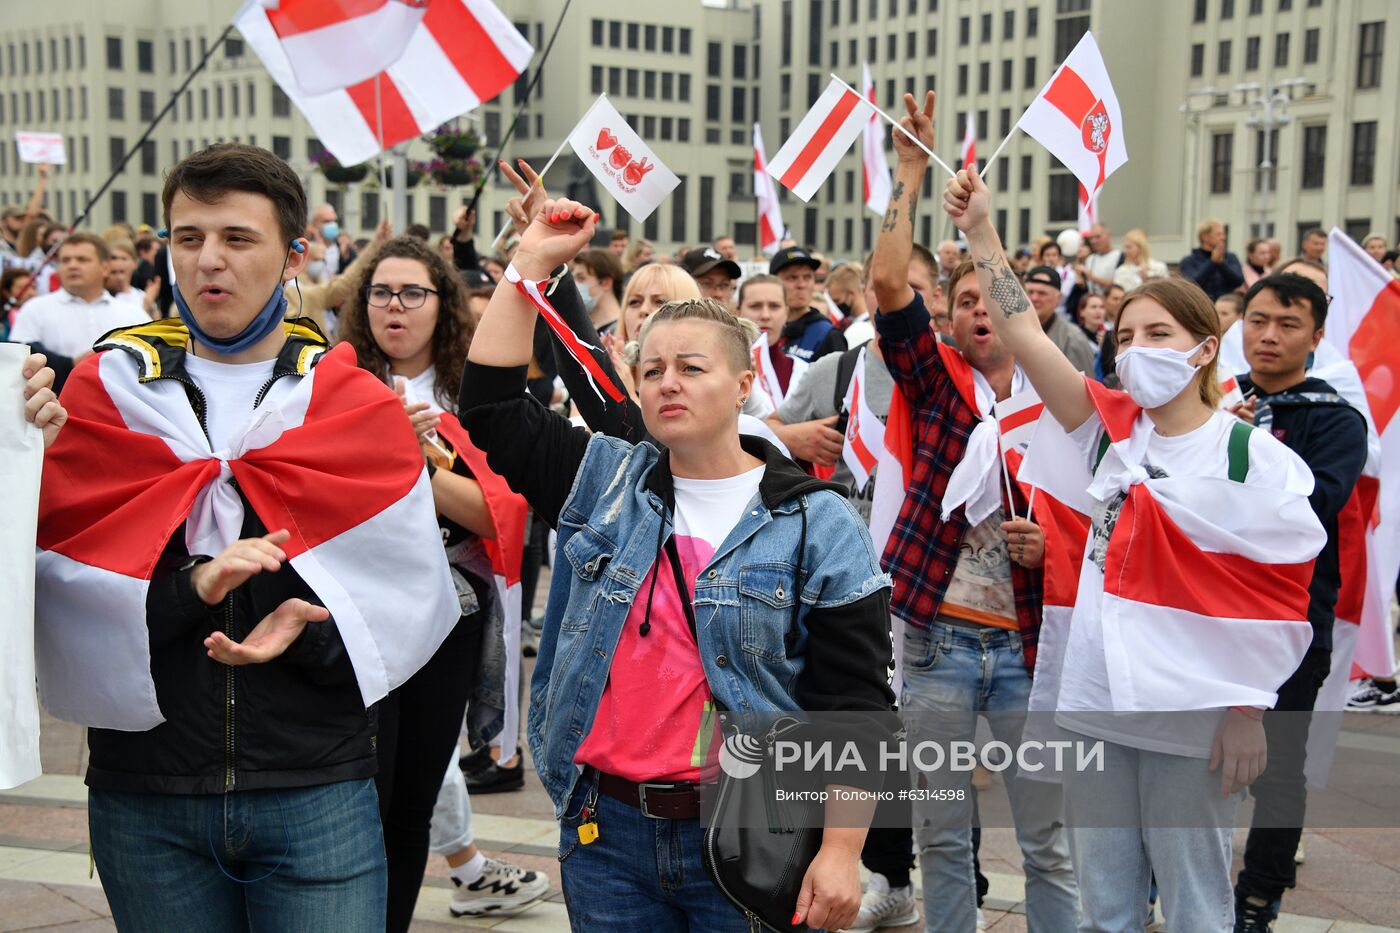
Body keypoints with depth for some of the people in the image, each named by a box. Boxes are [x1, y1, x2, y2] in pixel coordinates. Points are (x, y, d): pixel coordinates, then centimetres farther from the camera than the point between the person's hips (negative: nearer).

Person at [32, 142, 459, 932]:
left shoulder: (357, 405, 4)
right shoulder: (107, 389, 5)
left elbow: (411, 594, -2)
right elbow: (54, 580, -5)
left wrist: (307, 628, -19)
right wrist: (189, 587, -19)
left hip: (317, 787, -1)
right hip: (143, 792, 1)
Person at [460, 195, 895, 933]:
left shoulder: (817, 524, -4)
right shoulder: (605, 483, 7)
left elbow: (852, 709, -6)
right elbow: (491, 409, 5)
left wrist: (841, 854, -12)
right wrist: (530, 263, 4)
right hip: (605, 831, 4)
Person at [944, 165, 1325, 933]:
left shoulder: (1255, 460, -5)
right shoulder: (1111, 430, 5)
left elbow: (1279, 599, -5)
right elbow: (1024, 337, -3)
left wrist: (1249, 711, -9)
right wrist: (981, 234, -10)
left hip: (1194, 719, -4)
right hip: (1095, 700, 4)